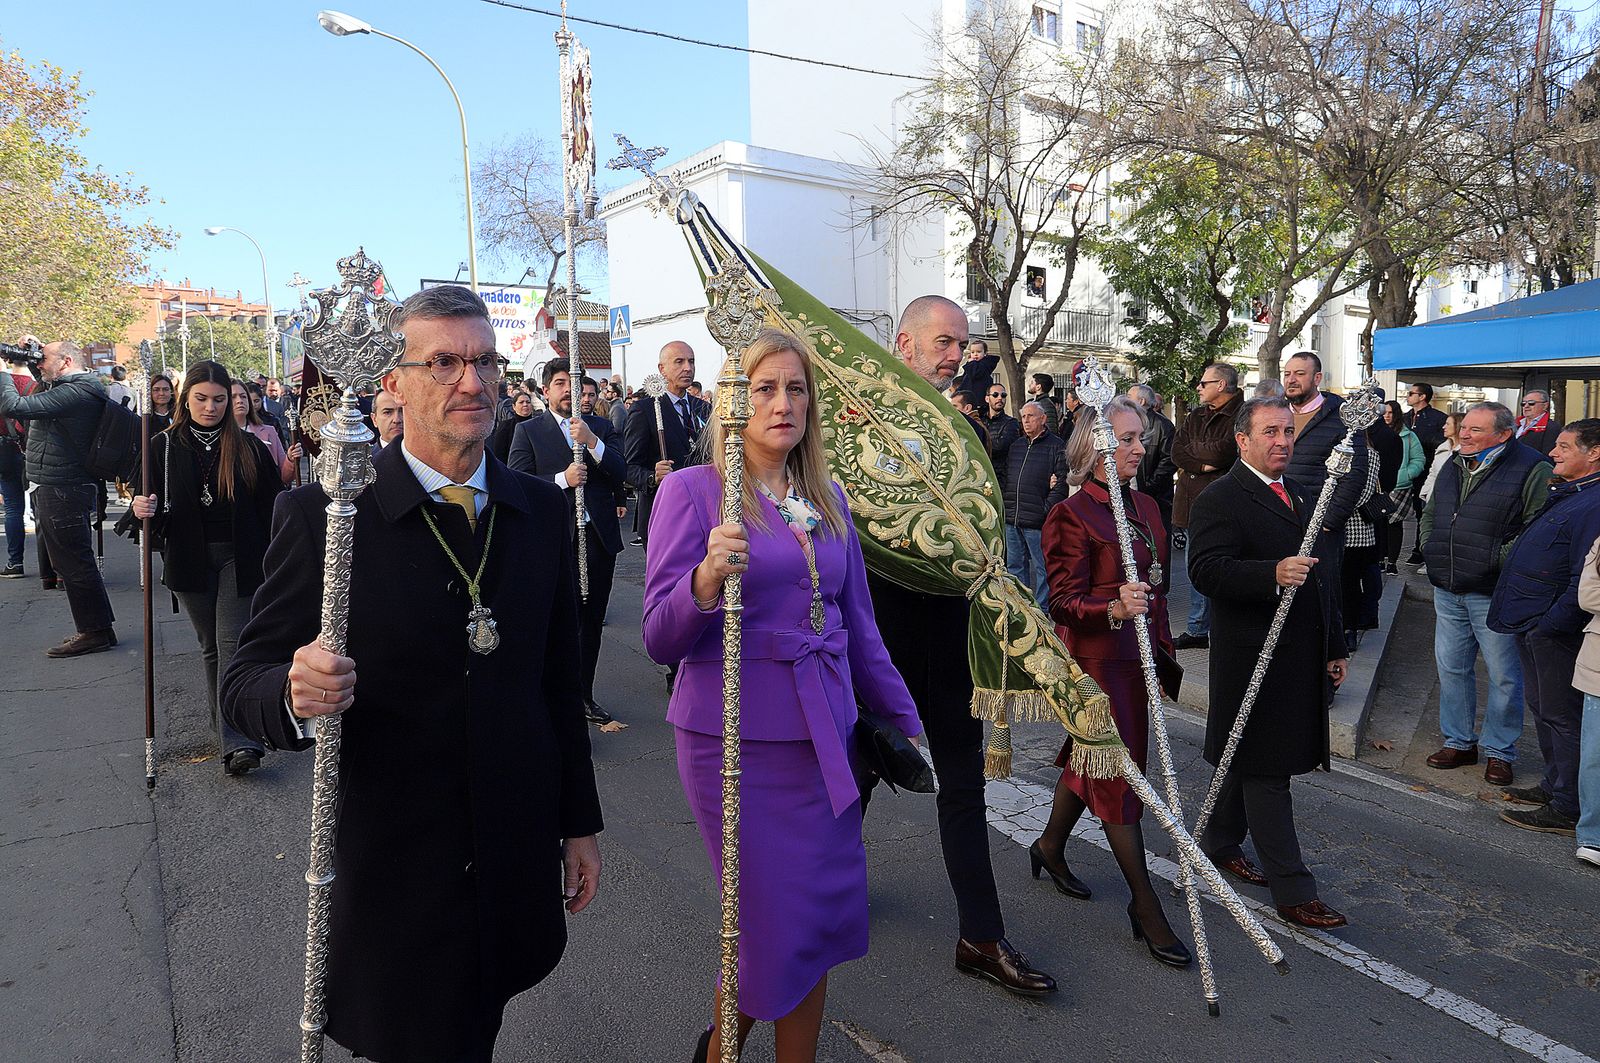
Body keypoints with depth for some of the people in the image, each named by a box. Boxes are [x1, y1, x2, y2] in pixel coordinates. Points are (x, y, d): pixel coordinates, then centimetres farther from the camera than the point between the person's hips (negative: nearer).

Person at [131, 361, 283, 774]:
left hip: (240, 558, -2)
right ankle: (227, 726, 24)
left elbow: (272, 508, 1)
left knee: (233, 644, -9)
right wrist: (142, 510, -18)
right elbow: (156, 511, 7)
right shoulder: (164, 446, 4)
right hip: (190, 561, 2)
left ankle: (238, 742, -15)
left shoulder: (250, 447, 0)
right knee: (211, 647, 12)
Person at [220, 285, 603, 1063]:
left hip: (519, 862, 4)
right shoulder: (321, 516, -12)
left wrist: (581, 822, 10)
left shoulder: (541, 509, 0)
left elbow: (558, 679, 6)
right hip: (391, 873, -3)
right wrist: (297, 694, -32)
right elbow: (246, 681, -8)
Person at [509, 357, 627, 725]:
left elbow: (621, 474, -1)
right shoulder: (528, 431, 2)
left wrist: (592, 441, -14)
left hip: (599, 538, 4)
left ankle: (583, 695, 27)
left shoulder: (601, 427, 11)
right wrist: (562, 479, -18)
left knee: (591, 622, 13)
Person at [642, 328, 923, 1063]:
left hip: (825, 736, 5)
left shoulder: (828, 497, 8)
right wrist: (708, 577, -29)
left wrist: (903, 719, 16)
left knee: (821, 919, 11)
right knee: (779, 923, 4)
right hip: (737, 740, -5)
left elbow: (857, 623, 16)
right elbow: (660, 641, -11)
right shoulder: (692, 491, -8)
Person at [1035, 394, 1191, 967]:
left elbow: (1157, 589, 17)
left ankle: (1050, 846, 40)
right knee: (1119, 772, 0)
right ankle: (1145, 904, 11)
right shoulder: (1072, 515, -14)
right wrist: (1114, 609, -35)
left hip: (1136, 658, 7)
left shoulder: (1146, 507, 9)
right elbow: (1063, 602, -17)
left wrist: (1164, 653, 17)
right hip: (1093, 660, -7)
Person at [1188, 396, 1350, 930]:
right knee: (1266, 772, -1)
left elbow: (1321, 576, 22)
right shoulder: (1220, 499, -11)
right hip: (1254, 660, -8)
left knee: (1249, 761, 18)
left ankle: (1220, 844, 35)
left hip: (1300, 661, 8)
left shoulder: (1300, 496, 17)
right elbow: (1206, 569, -24)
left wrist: (1334, 647, 22)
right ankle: (1293, 891, 5)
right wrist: (1273, 575, -38)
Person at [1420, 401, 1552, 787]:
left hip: (1494, 593, -6)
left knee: (1503, 675, 4)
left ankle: (1499, 751, 19)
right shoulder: (1453, 466, 12)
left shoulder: (1531, 468, -10)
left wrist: (1498, 559, -17)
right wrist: (1432, 551, 11)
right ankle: (1459, 742, 27)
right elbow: (1430, 514, 23)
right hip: (1447, 590, 6)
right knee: (1451, 668, 13)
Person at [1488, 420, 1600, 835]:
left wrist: (1548, 625, -20)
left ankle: (1567, 809, 10)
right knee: (1542, 707, 21)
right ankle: (1555, 784, 35)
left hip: (1554, 631, -10)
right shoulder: (1567, 496, 12)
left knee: (1561, 716, 0)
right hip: (1534, 627, 10)